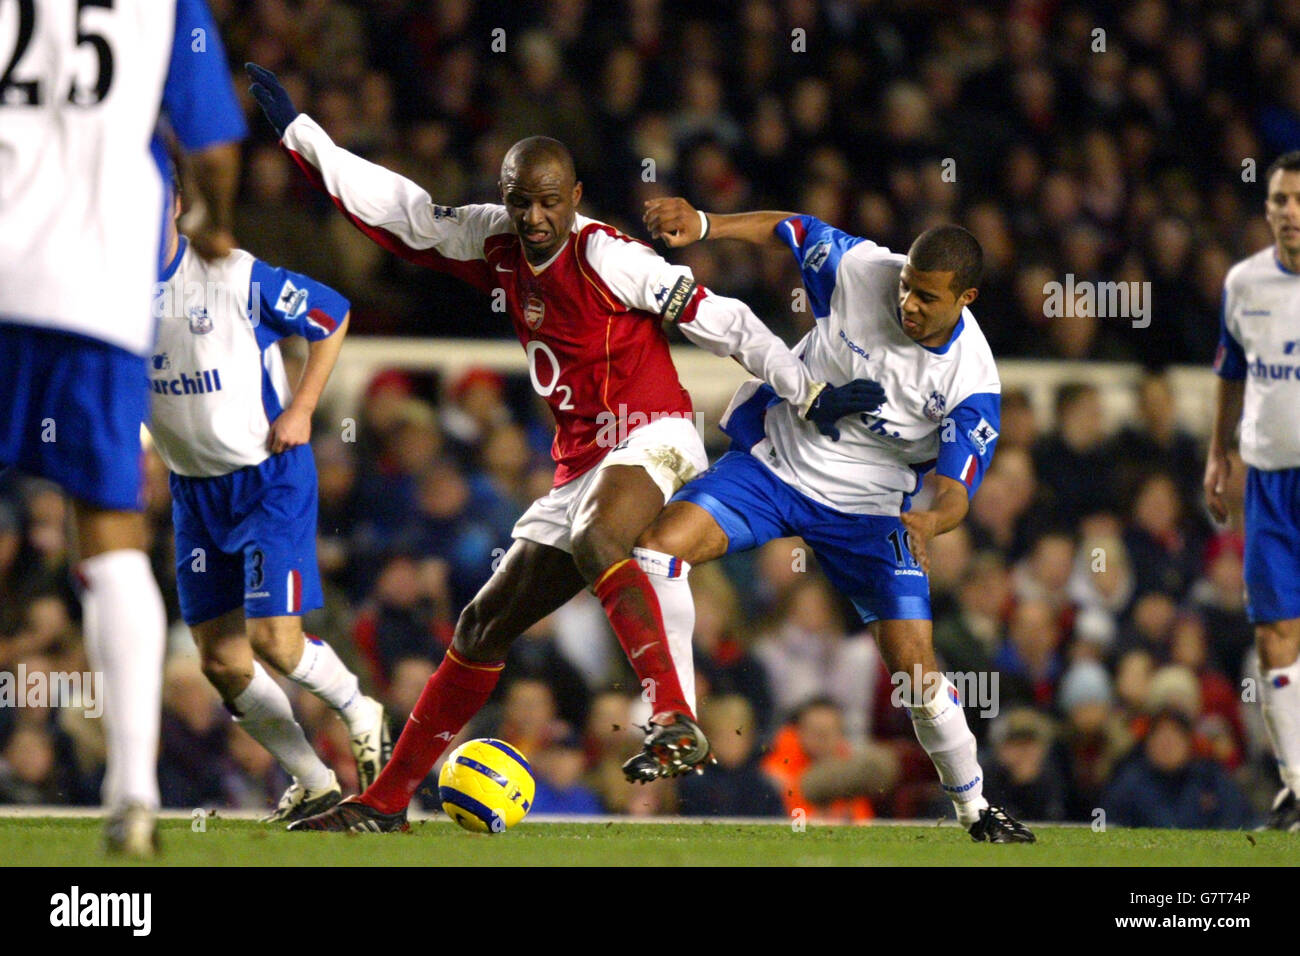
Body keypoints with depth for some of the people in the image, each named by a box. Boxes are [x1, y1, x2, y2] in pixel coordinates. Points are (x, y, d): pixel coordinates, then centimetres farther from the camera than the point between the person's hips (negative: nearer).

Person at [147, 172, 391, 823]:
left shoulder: (236, 277, -17)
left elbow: (333, 314, -3)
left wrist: (301, 408, -9)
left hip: (269, 475, -5)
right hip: (194, 490, 5)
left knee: (274, 638, -16)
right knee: (221, 660, 2)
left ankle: (363, 714, 15)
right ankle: (315, 786, 18)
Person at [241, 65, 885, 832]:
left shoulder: (605, 257, -13)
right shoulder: (497, 243, 7)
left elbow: (719, 320, -11)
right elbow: (395, 208, 16)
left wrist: (812, 394, -10)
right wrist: (297, 131, 18)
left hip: (649, 436, -8)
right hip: (582, 465, 8)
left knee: (594, 542, -39)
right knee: (485, 625, 10)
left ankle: (676, 719, -47)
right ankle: (388, 800, 18)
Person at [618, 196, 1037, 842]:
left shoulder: (971, 380, -22)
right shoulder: (860, 268, -18)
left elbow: (956, 492, -24)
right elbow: (789, 229, 1)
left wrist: (931, 519, -47)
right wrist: (701, 225, -13)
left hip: (868, 507, -2)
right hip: (773, 462, 2)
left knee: (914, 665, -9)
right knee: (660, 542, -22)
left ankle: (974, 808, 15)